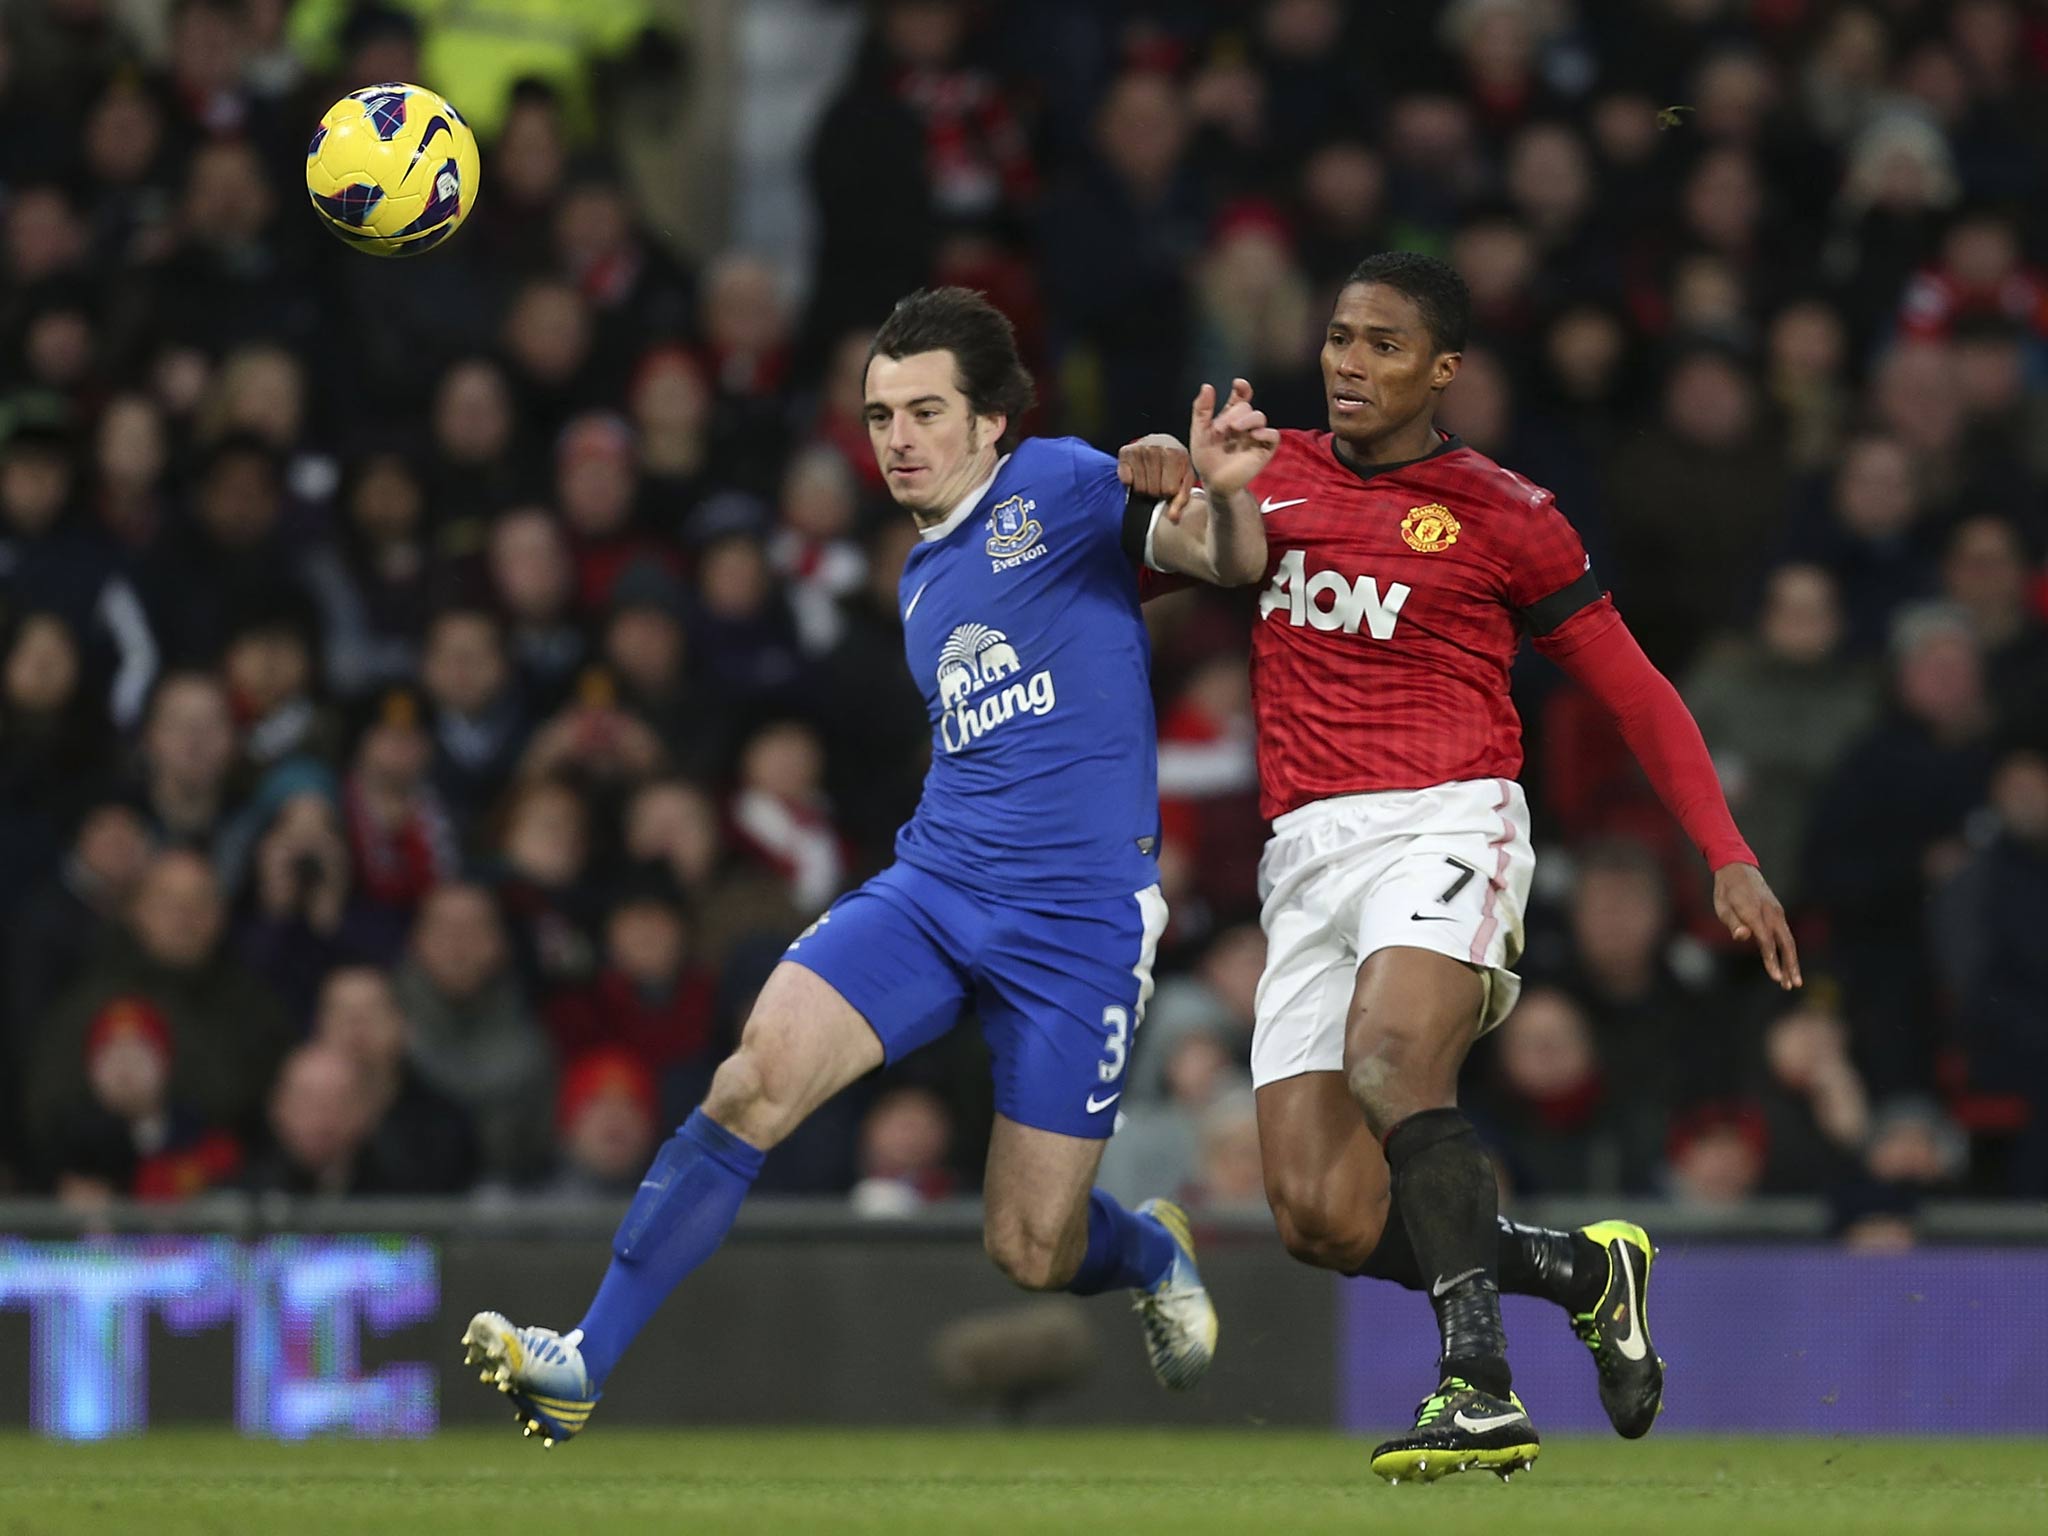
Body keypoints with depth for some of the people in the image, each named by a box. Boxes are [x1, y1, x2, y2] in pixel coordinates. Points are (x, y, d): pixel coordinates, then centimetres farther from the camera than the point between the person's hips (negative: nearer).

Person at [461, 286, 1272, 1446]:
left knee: (1031, 1255, -2)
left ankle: (1154, 1249, 37)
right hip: (930, 893, 5)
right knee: (758, 1078, -21)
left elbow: (1230, 563, -14)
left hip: (1080, 923, -5)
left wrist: (1223, 493, -35)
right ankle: (583, 1367, -20)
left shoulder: (1061, 488, -2)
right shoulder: (924, 580, 18)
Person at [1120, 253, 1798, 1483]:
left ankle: (1483, 1389, -37)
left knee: (1391, 1060, -35)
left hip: (1446, 822, -4)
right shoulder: (1272, 473, 16)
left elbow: (1633, 689, 9)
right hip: (1308, 853, 4)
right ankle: (1587, 1271, 15)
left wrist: (1728, 855, 1)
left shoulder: (1503, 515, 5)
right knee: (1324, 1218, -8)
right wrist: (1168, 480, 2)